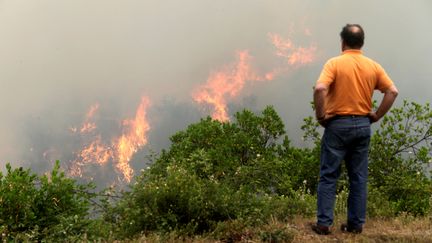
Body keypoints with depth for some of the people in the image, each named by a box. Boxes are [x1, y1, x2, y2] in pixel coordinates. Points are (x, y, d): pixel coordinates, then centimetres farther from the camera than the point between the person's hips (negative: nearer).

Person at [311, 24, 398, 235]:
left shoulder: (334, 63, -8)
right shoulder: (373, 66, 5)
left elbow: (320, 88, -22)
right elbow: (392, 91, 1)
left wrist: (320, 115, -11)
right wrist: (377, 115, 6)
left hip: (338, 124, -4)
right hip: (363, 125, 4)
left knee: (329, 175, 3)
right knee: (359, 177, 10)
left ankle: (324, 223, 2)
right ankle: (356, 223, 14)